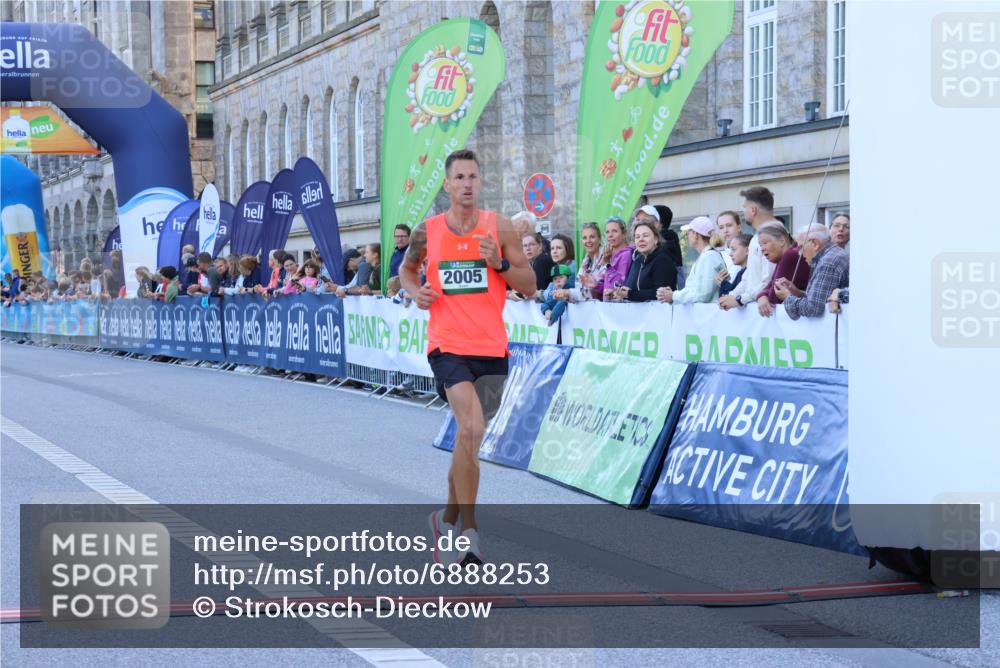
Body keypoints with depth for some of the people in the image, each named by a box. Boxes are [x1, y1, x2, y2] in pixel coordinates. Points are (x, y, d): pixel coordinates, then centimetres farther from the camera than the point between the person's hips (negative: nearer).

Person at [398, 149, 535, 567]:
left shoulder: (501, 229, 1)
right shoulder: (427, 232, 3)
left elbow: (529, 286, 2)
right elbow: (407, 268, 22)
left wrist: (499, 264, -15)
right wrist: (416, 291, 1)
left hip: (492, 348, 2)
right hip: (448, 345, -2)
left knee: (469, 438, 13)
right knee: (470, 429, -22)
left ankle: (448, 517, 34)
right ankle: (469, 531, -15)